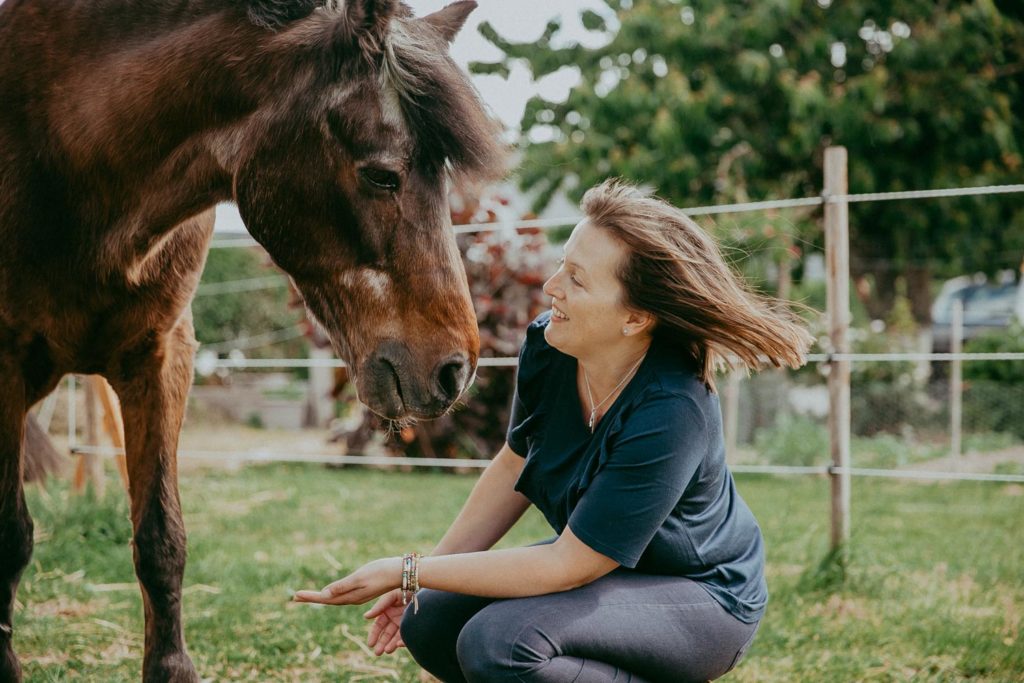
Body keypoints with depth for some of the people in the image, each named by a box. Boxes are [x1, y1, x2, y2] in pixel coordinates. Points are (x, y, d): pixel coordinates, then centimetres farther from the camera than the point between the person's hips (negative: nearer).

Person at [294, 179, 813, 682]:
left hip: (701, 596, -8)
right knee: (430, 624, -4)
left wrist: (409, 572, -25)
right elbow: (514, 468, 6)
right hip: (601, 563, 8)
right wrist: (418, 578, 6)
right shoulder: (546, 347, -13)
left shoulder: (671, 416, -34)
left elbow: (567, 567, -29)